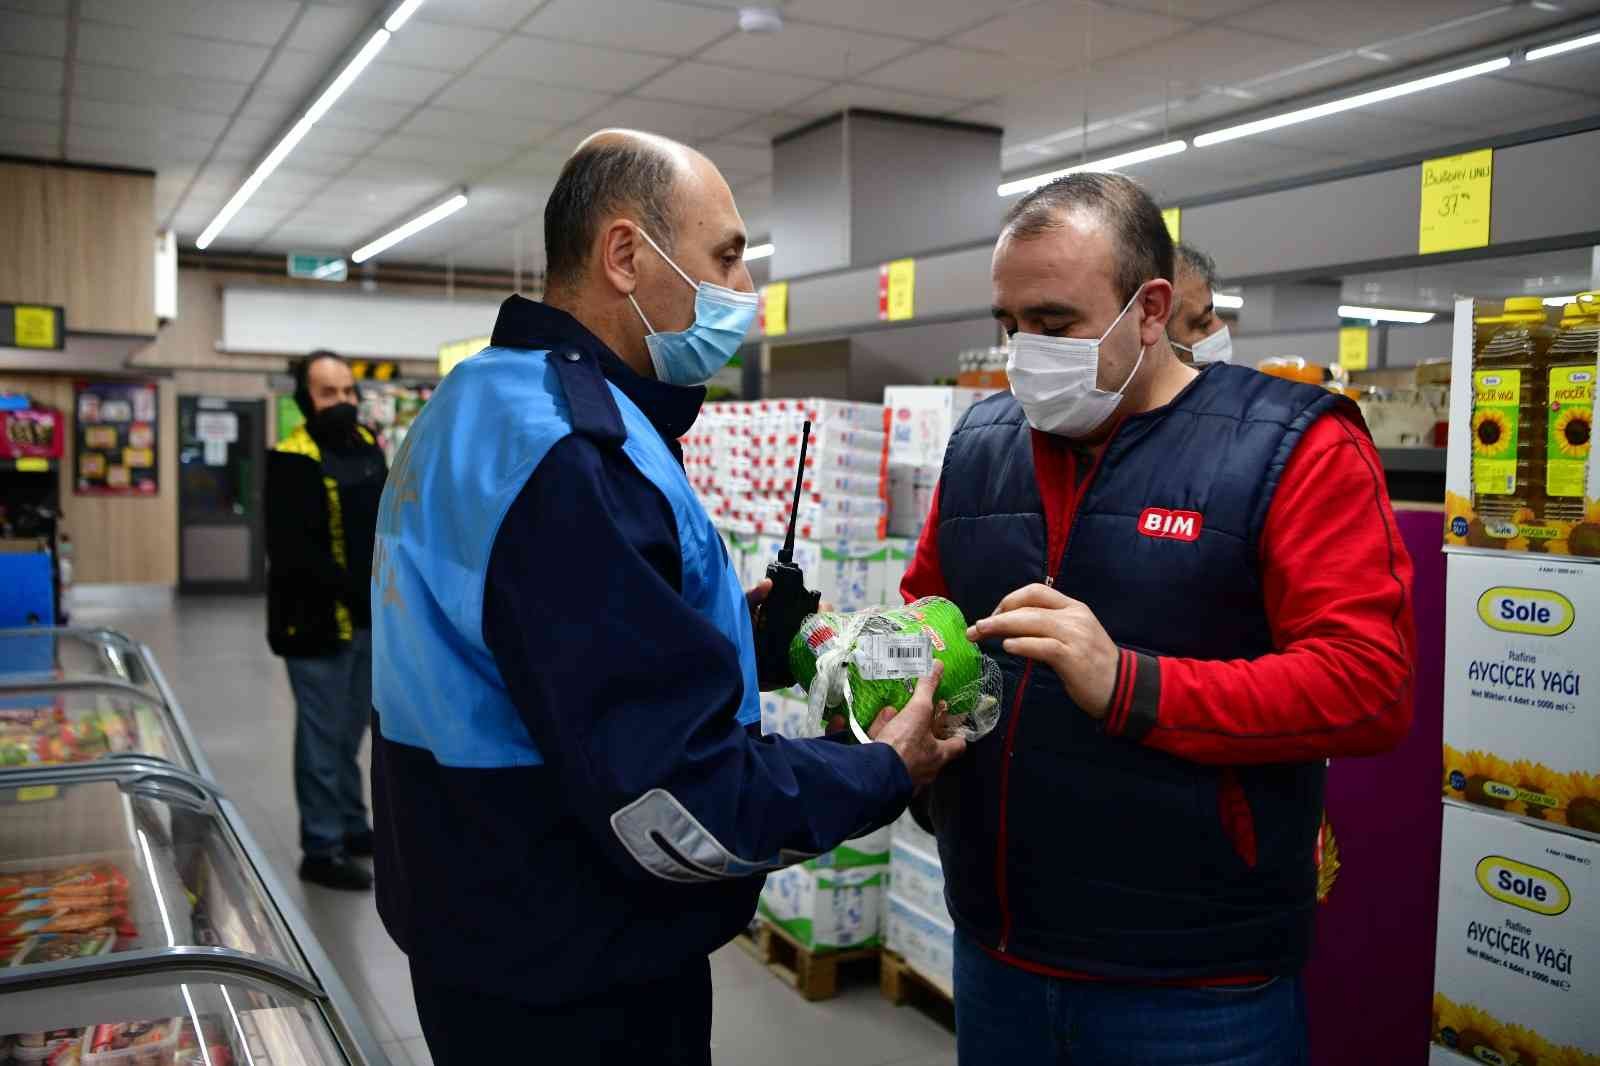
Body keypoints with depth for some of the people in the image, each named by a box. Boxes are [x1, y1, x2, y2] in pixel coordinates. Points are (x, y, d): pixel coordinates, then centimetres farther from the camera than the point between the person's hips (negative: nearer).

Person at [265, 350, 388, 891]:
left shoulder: (368, 445, 9)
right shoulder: (293, 460, -15)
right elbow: (292, 551, -23)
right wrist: (358, 590, -25)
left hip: (366, 618, 8)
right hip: (319, 620, -8)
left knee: (349, 733, 19)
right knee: (323, 738, 2)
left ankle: (353, 829, 33)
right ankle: (322, 850, 14)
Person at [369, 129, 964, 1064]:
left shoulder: (488, 406, 7)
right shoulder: (565, 453, -27)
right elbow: (671, 805, -29)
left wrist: (724, 625, 6)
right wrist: (884, 774, -15)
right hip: (576, 984, -10)